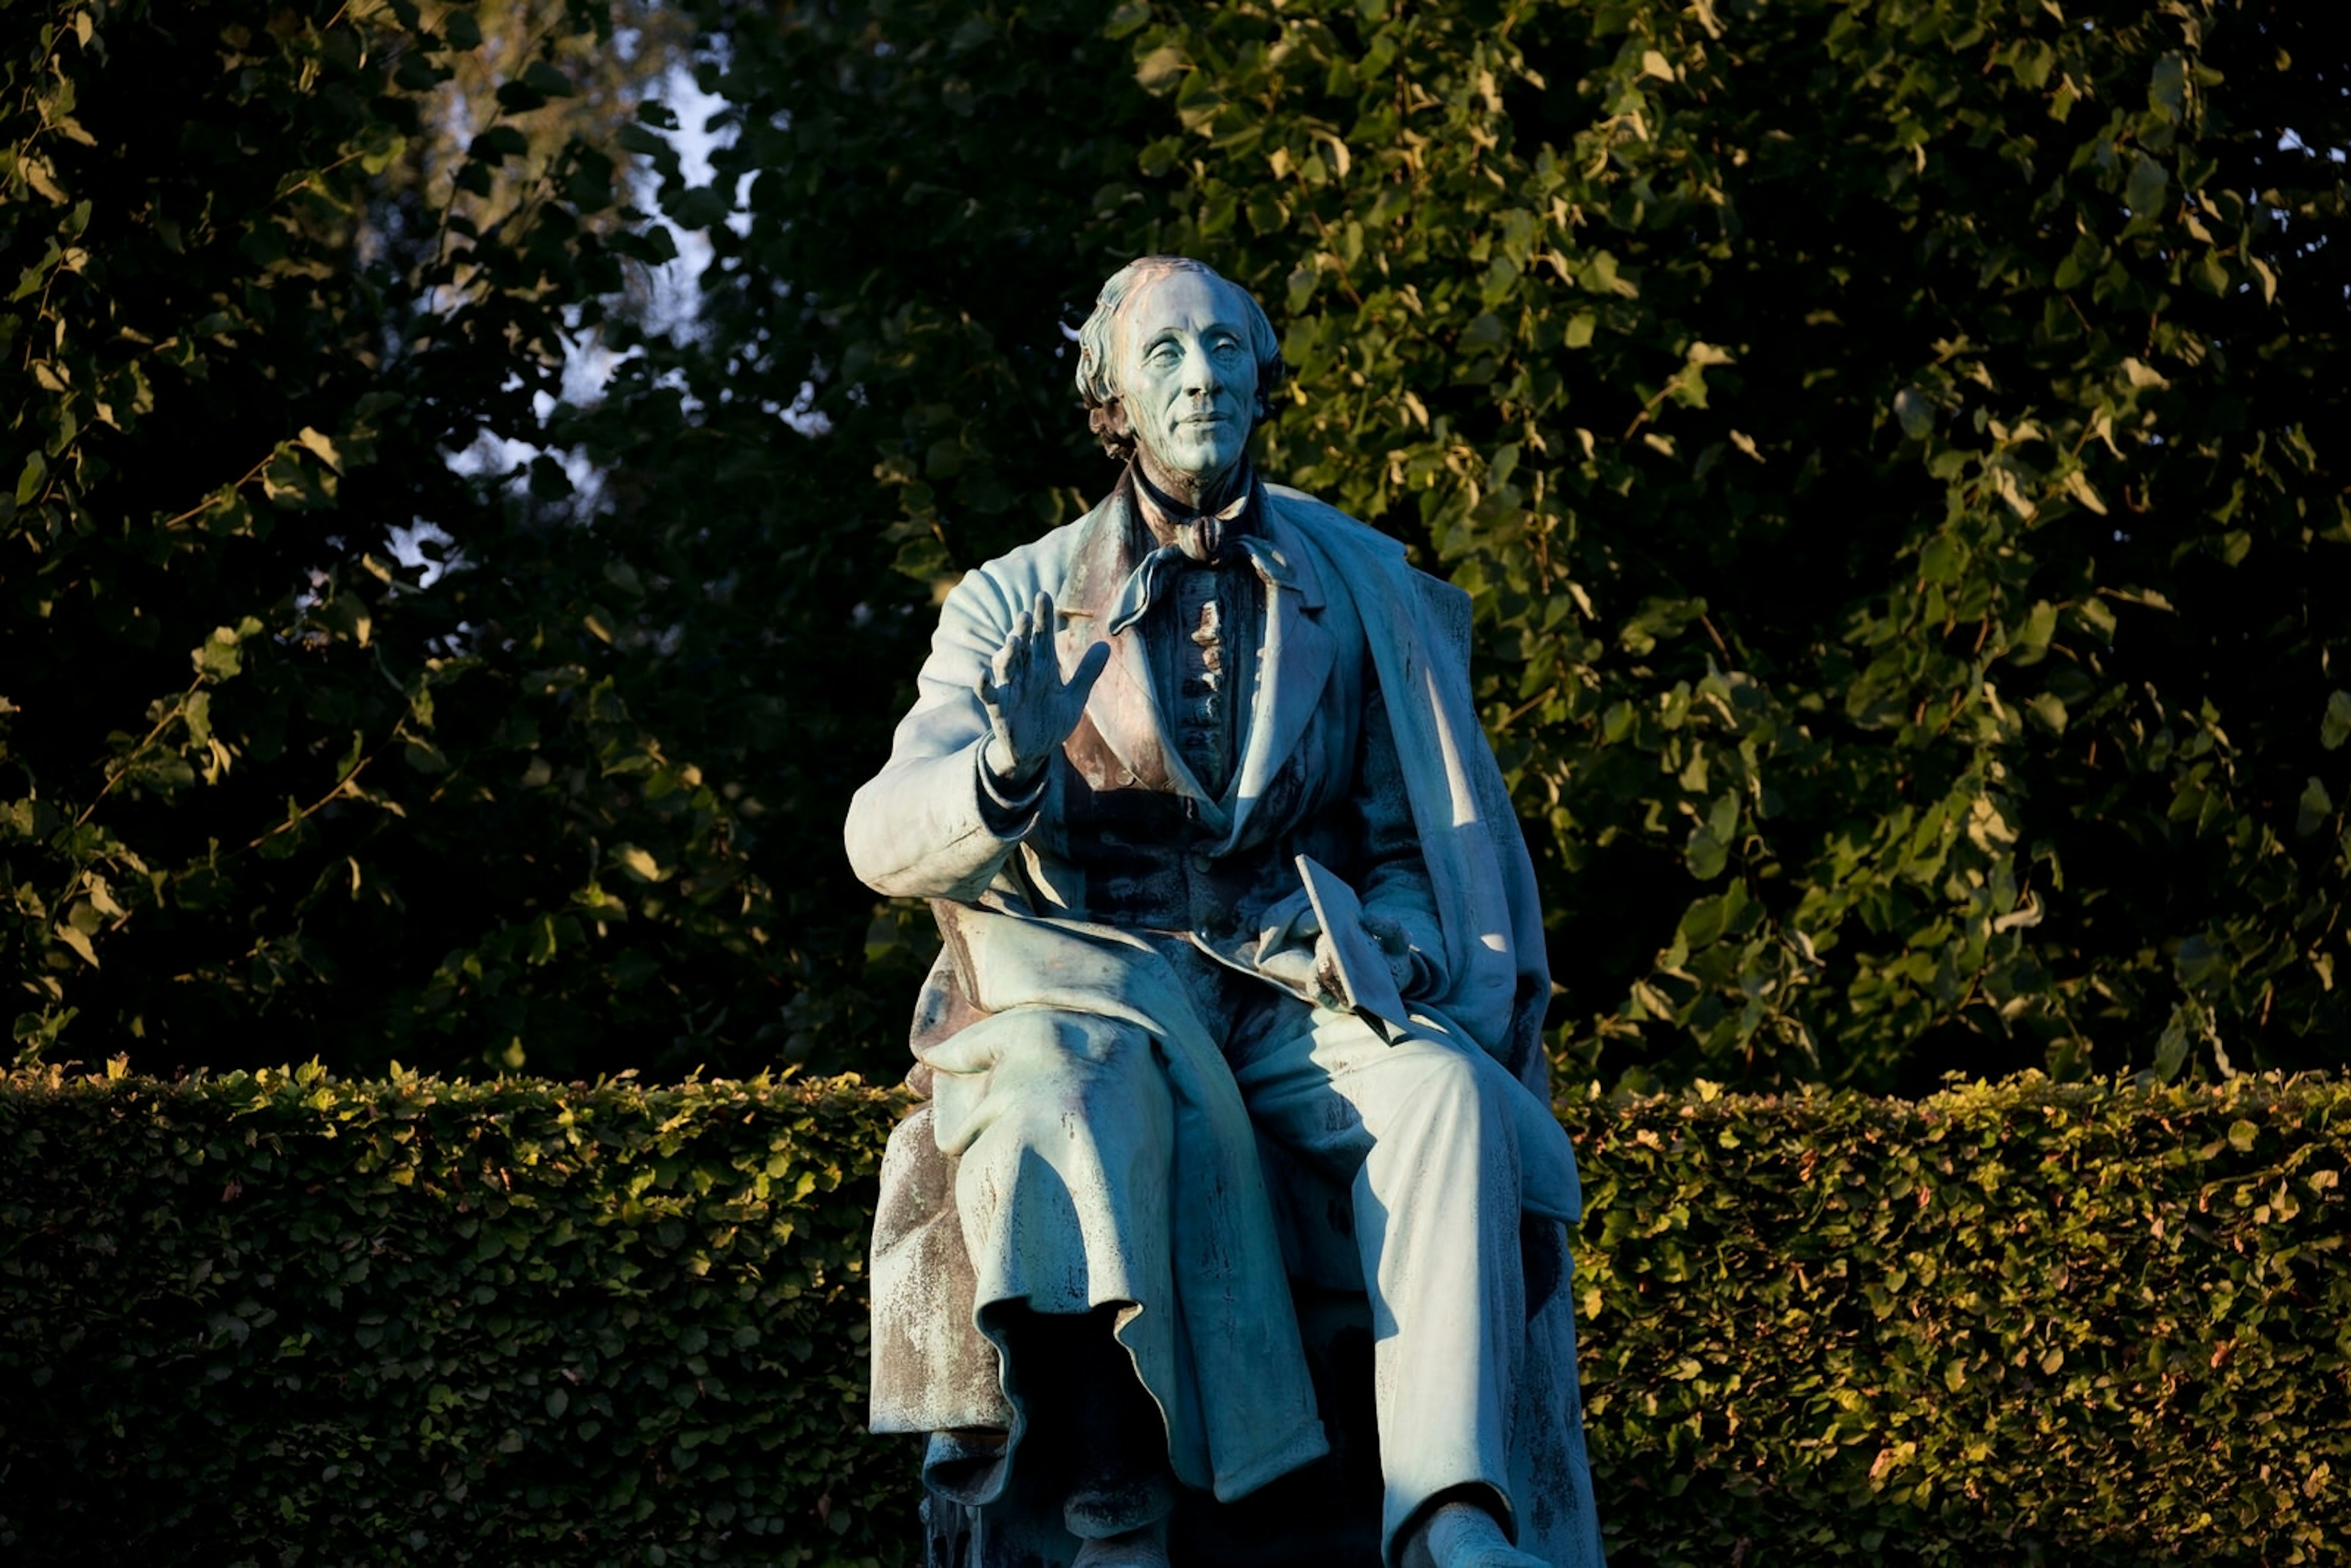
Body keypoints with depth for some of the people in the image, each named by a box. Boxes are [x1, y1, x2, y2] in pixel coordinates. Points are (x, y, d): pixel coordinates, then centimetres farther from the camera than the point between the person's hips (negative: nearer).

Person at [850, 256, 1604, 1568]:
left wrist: (1393, 940, -8)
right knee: (1081, 1102, -38)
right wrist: (1005, 771, -22)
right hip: (1087, 971, -1)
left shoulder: (1358, 589, 15)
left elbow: (1418, 838, 17)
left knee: (1444, 1096, -32)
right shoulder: (1017, 606, 11)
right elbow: (885, 837, 1)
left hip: (1290, 981, 1)